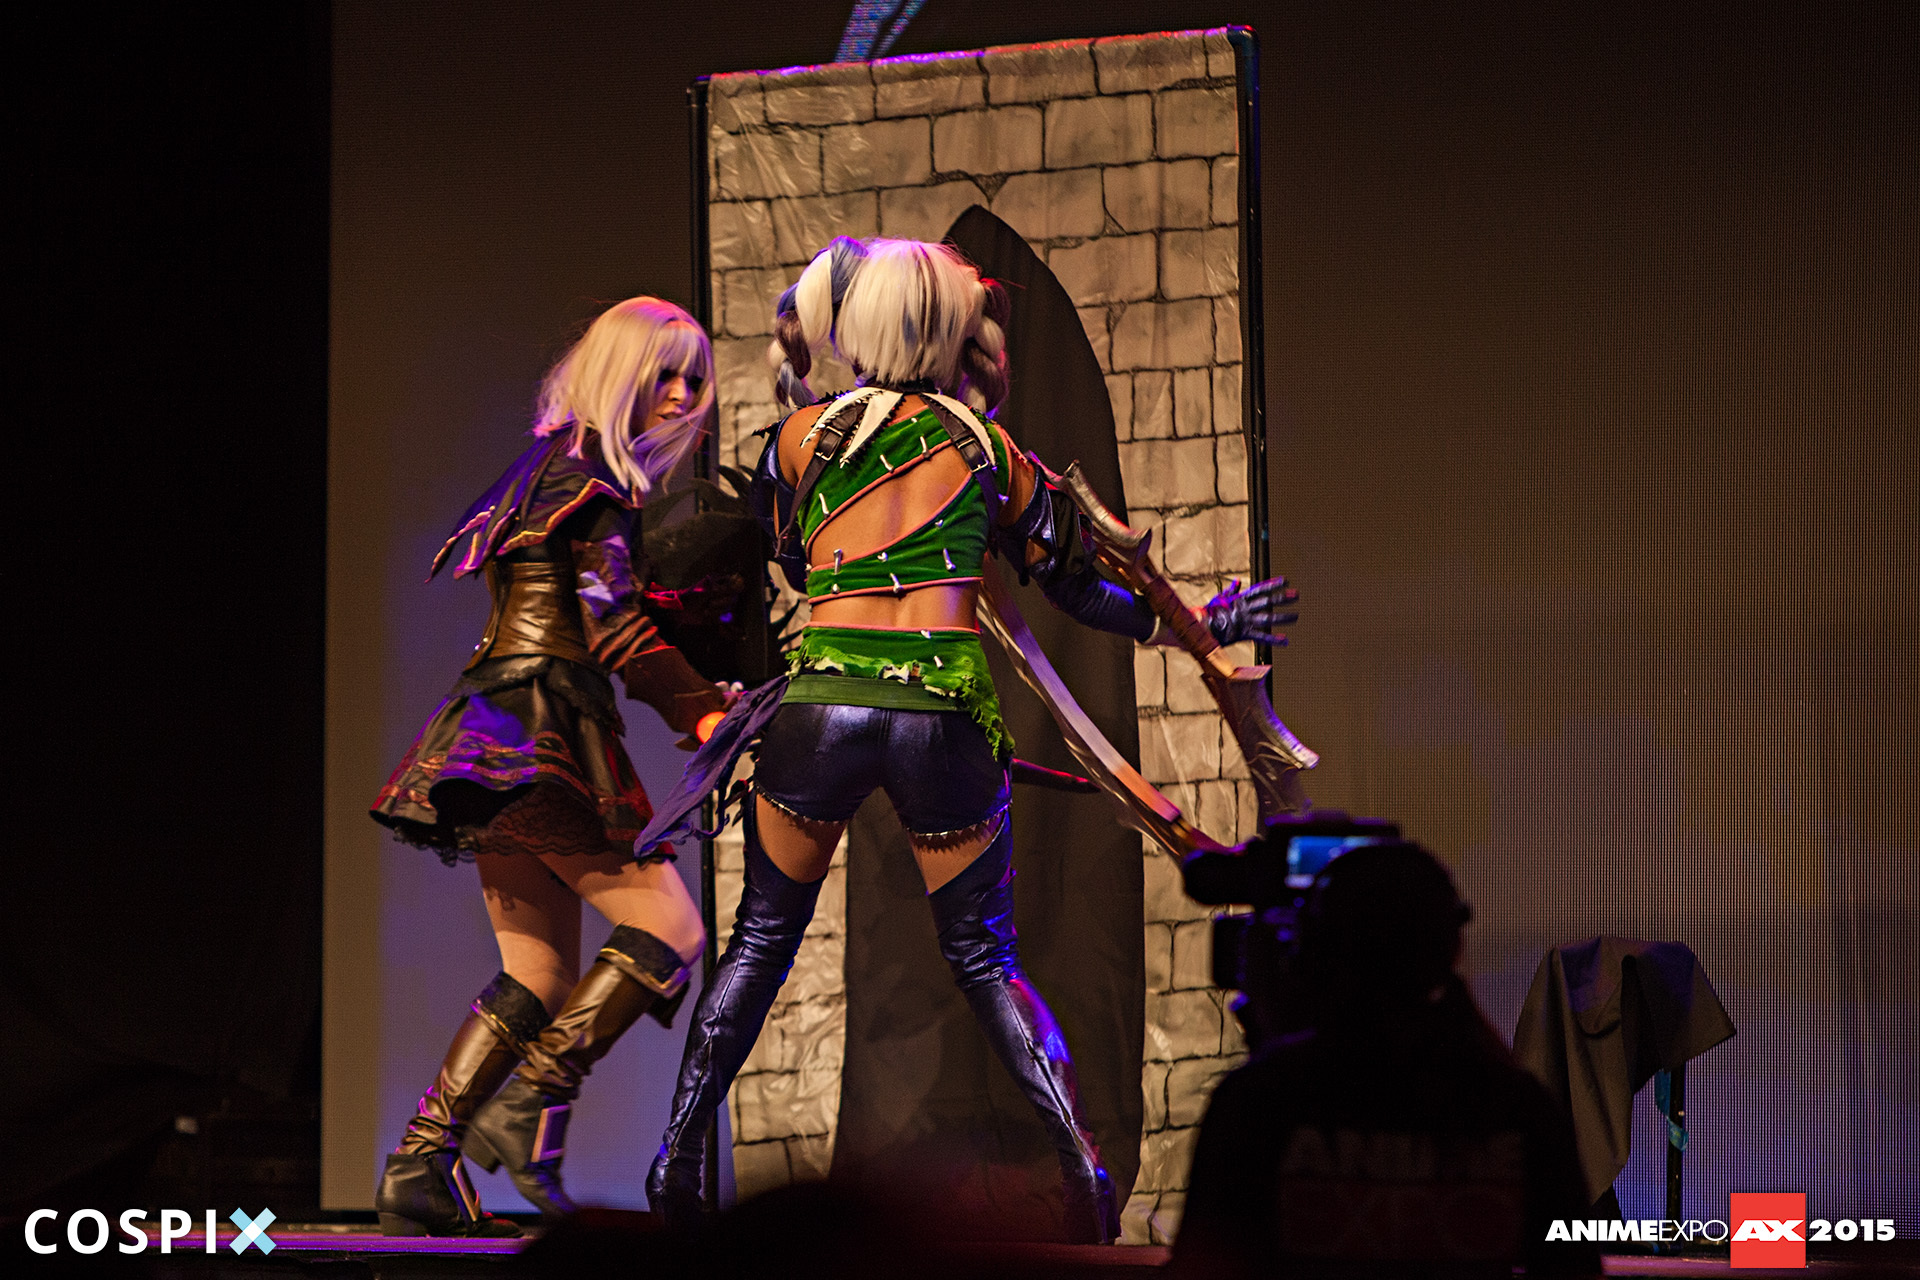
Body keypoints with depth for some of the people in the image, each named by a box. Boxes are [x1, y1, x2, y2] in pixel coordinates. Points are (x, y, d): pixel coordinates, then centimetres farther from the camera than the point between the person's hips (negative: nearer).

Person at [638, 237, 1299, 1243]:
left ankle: (676, 1156, 12)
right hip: (947, 717, 0)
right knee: (986, 963, 12)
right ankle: (1080, 1155, -6)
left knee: (761, 940, 17)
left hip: (820, 707, 0)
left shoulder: (804, 433, 7)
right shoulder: (991, 449, 10)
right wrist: (1200, 622, 29)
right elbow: (1081, 591, 16)